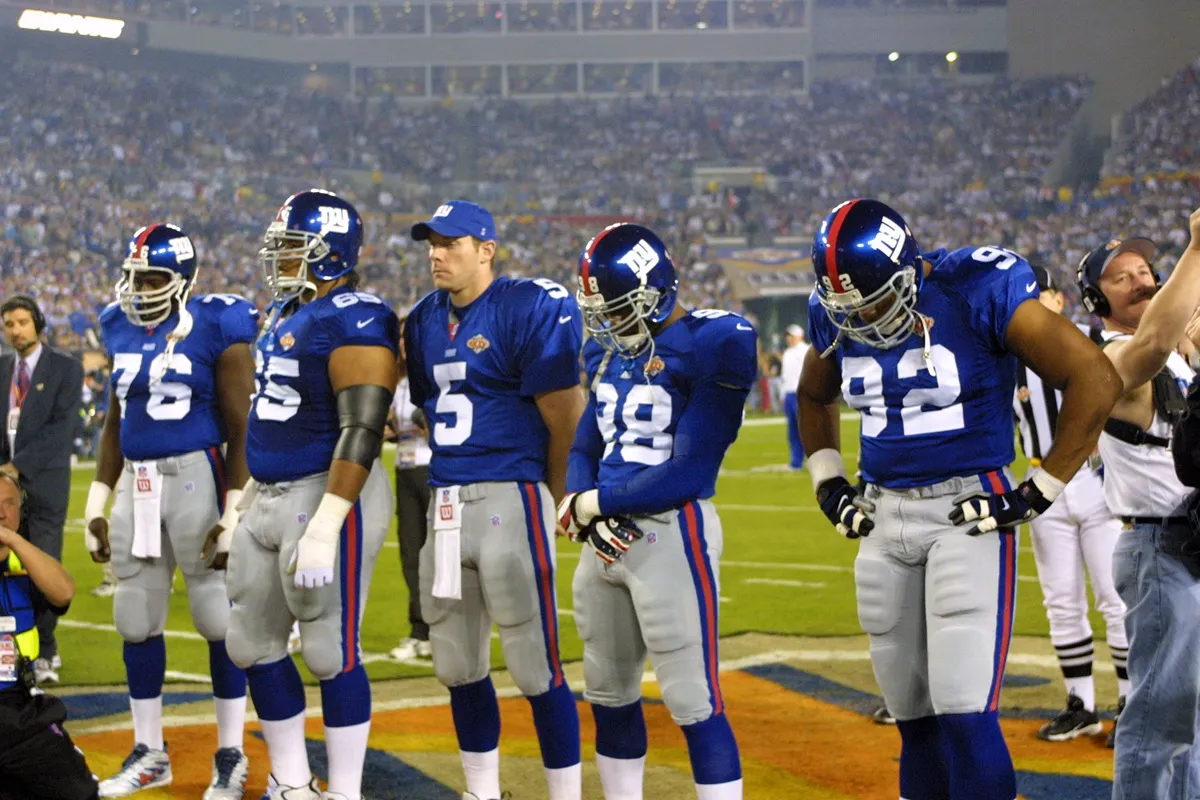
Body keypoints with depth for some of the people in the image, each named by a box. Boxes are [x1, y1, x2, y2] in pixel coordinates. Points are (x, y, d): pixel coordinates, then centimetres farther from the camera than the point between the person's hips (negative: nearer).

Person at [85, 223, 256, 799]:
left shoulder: (215, 330, -9)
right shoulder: (122, 331, 10)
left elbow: (238, 427, -8)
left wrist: (234, 513, -12)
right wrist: (96, 504, 16)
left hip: (196, 476, -6)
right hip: (136, 483, 6)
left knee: (219, 620, -2)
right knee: (137, 622, 10)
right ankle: (149, 753, 22)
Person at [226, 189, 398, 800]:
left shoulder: (354, 321, -16)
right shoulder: (285, 313, 13)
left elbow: (362, 429, -23)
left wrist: (326, 526, -27)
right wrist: (246, 498, 23)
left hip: (326, 495, -10)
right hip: (266, 496, 10)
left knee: (331, 652, -3)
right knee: (253, 646, 13)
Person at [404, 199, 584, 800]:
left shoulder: (532, 310, -9)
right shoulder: (425, 320, 13)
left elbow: (565, 418, -7)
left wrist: (551, 501, 4)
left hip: (509, 498, -7)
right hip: (444, 503, 7)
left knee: (535, 665, -6)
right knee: (457, 666, 14)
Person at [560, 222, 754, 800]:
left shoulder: (711, 346, -13)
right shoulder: (609, 351, 11)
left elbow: (688, 473, -22)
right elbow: (584, 448, 15)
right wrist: (579, 506, -5)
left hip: (672, 534, -8)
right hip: (607, 538, 8)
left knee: (694, 704, -7)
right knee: (609, 697, 16)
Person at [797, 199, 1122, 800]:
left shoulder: (979, 291, -13)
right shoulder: (835, 313, 5)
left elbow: (1095, 379, -13)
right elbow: (815, 397, 28)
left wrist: (1038, 495, -11)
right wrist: (828, 484, 15)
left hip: (969, 512, -6)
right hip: (884, 518, 6)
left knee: (964, 717, -14)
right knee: (914, 720, 9)